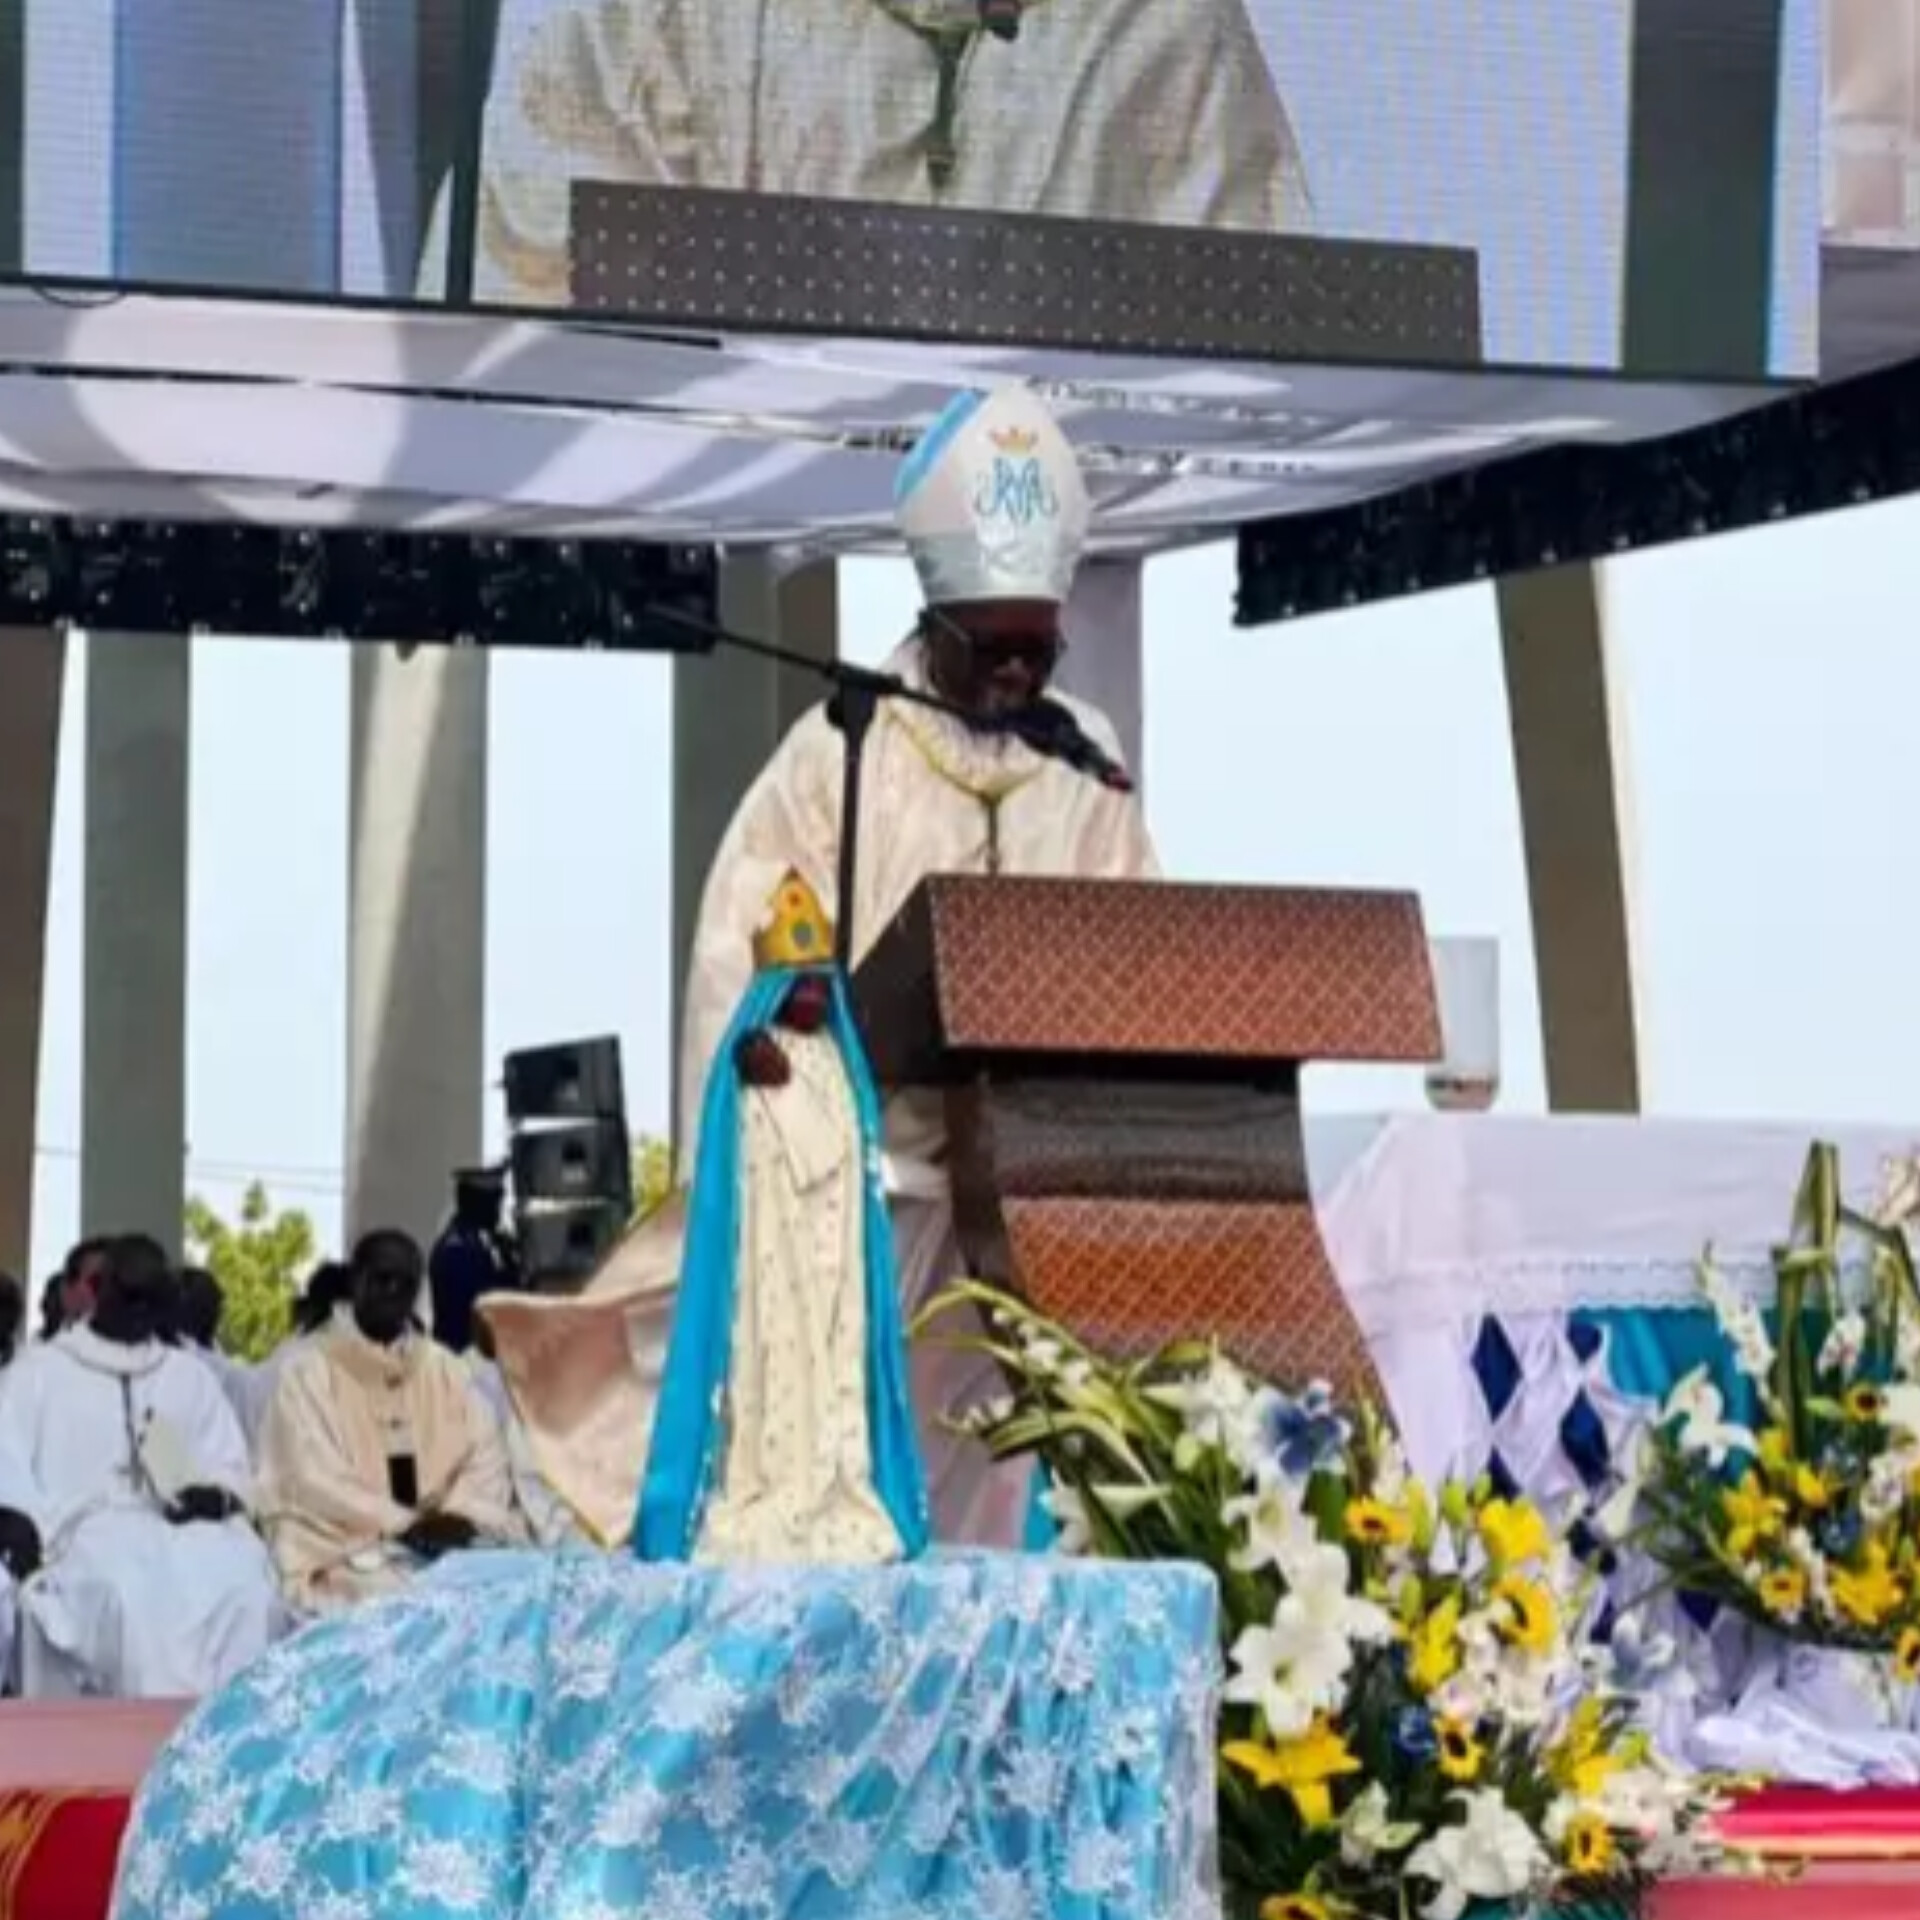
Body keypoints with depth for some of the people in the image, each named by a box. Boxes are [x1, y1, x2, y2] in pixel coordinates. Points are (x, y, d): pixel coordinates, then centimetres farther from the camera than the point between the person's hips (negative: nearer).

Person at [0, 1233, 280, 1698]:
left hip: (180, 1526, 3)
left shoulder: (191, 1376, 26)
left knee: (242, 1582, -34)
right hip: (77, 1527, -3)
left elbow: (230, 1467, 18)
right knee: (132, 1589, -40)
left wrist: (215, 1494, -7)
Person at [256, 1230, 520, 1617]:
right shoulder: (310, 1369, 1)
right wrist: (404, 1526, -19)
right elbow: (317, 1480, -9)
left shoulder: (445, 1369, 16)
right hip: (344, 1553, -4)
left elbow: (485, 1460, 8)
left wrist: (460, 1517, -14)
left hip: (446, 1545, 4)